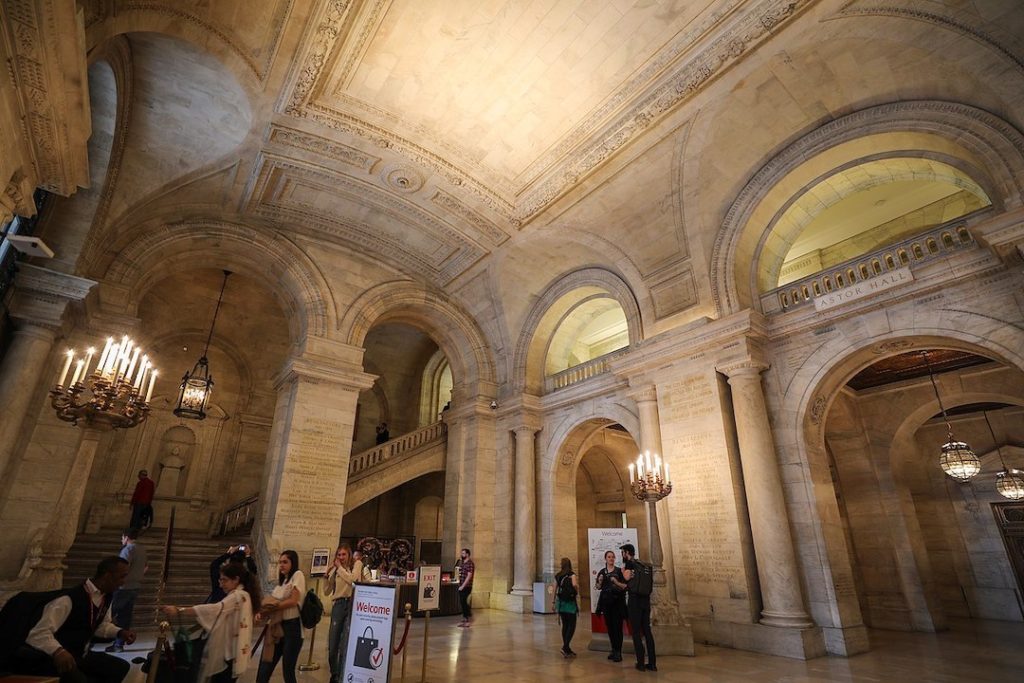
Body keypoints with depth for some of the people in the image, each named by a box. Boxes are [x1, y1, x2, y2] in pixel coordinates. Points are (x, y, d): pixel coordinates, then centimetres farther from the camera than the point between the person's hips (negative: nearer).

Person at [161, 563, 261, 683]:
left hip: (229, 655, -9)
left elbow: (214, 610, -28)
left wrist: (179, 611, -29)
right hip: (228, 652, 9)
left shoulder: (238, 596, -18)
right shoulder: (239, 596, 16)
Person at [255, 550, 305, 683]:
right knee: (264, 670, 5)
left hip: (292, 626, -7)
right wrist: (263, 613, -8)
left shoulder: (298, 574, -5)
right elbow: (273, 603, 11)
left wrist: (270, 608, -10)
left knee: (288, 670, 3)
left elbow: (293, 601, -14)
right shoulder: (282, 581, 19)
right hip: (277, 627, 7)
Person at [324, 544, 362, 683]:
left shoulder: (357, 563, 1)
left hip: (352, 603, -3)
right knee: (333, 643, 8)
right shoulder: (335, 569, 10)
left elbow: (352, 579, -17)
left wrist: (340, 567, -7)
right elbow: (327, 592, 13)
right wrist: (328, 576, -2)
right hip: (338, 604, 4)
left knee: (345, 644, -1)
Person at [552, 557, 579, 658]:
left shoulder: (557, 576, 6)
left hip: (561, 602, 5)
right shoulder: (572, 574, -8)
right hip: (570, 602, -5)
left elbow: (555, 589, 8)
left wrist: (553, 602, 15)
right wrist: (577, 590, -5)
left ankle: (566, 649, 19)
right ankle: (565, 647, -12)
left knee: (565, 625, 14)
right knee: (572, 625, 0)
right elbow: (574, 584, -26)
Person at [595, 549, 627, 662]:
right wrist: (599, 581, -9)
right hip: (606, 601, 4)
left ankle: (618, 652, -1)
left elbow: (625, 586, -4)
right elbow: (598, 587, 10)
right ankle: (613, 650, 21)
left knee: (617, 626, -7)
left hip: (617, 601, -3)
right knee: (609, 626, 9)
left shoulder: (619, 571, -1)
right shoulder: (602, 572, 8)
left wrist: (616, 582, -19)